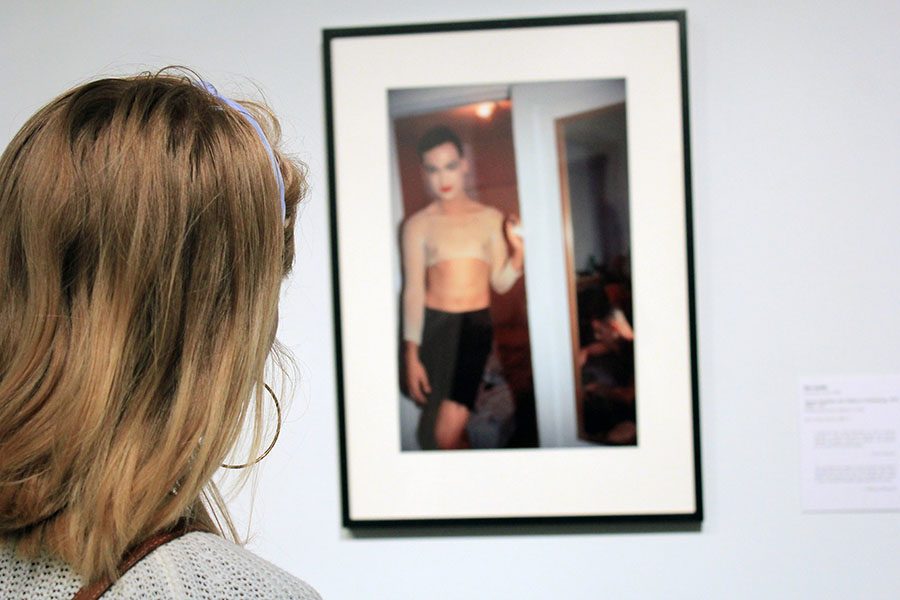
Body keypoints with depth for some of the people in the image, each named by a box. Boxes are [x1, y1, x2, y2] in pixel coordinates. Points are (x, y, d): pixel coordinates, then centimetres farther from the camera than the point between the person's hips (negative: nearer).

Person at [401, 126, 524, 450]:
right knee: (433, 430, 2)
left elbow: (500, 284, 7)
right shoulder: (418, 225, 1)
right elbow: (413, 290, 0)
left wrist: (518, 252, -12)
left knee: (447, 432, -13)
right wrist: (412, 355, -3)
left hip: (476, 326, 0)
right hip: (433, 326, 0)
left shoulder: (491, 219, 6)